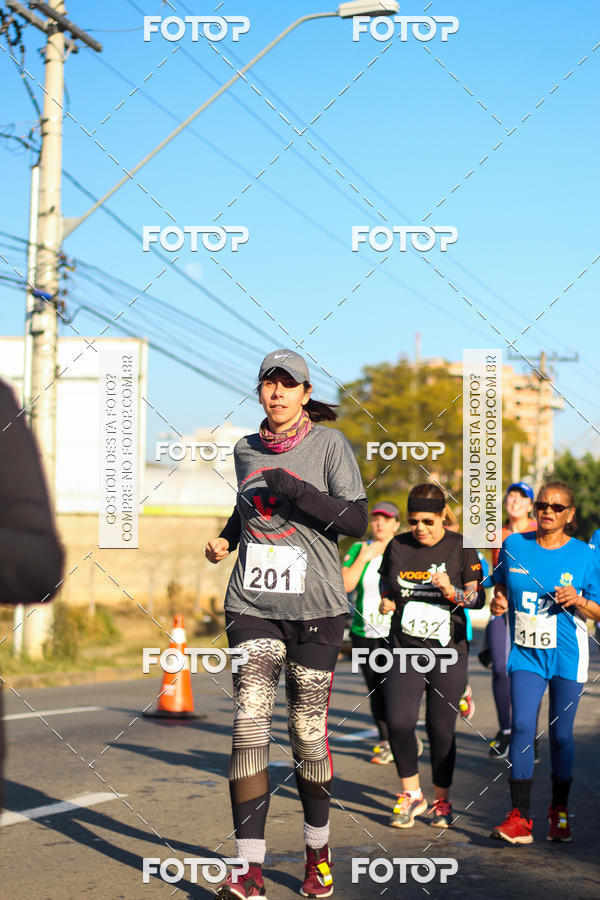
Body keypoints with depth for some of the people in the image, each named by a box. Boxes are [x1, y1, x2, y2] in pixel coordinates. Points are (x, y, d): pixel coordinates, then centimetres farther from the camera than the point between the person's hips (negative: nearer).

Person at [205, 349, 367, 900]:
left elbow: (357, 521, -9)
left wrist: (294, 489, -18)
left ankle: (319, 852, 25)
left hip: (316, 607, -3)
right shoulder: (246, 450, 12)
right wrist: (226, 538, 11)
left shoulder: (329, 444, -1)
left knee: (308, 731, 3)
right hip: (253, 603, 3)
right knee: (250, 724, -11)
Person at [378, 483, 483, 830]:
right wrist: (386, 600, 1)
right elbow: (386, 583, 22)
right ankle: (412, 795, 10)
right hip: (406, 649, 2)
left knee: (441, 729, 0)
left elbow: (478, 597, 0)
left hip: (449, 651, -2)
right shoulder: (397, 546, 6)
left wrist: (451, 591, -19)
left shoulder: (460, 547, -1)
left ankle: (442, 801, 20)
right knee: (398, 723, -11)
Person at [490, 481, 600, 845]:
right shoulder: (514, 546, 3)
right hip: (526, 653, 1)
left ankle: (560, 812, 26)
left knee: (561, 734, 6)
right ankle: (520, 818, -14)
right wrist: (498, 601, -3)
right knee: (522, 727, -13)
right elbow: (502, 587, 18)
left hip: (567, 655, -1)